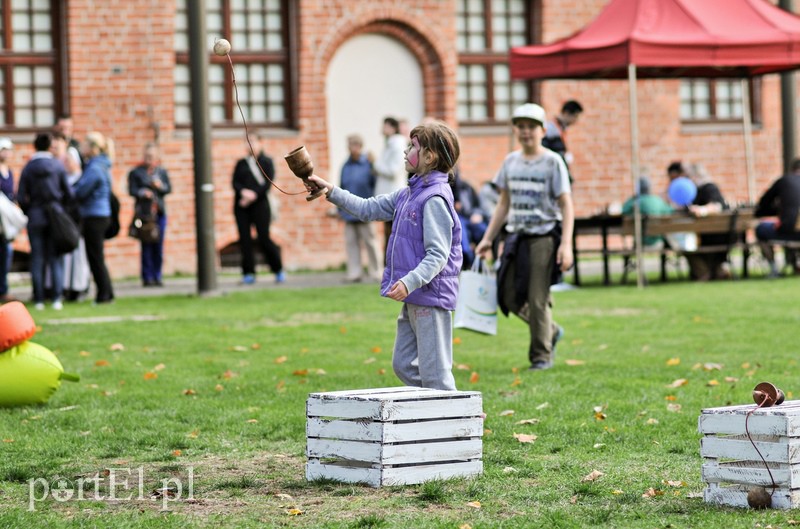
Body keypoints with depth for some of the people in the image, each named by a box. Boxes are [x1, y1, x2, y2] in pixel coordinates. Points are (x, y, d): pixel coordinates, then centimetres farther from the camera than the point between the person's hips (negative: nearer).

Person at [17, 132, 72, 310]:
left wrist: (28, 213, 10)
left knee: (37, 258, 5)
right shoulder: (58, 166, -3)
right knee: (55, 258, 4)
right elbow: (68, 193, 0)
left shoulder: (28, 168, -4)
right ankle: (57, 298, -4)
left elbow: (21, 197, -5)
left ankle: (39, 299, 5)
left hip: (35, 217, 0)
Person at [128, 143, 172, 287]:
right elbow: (132, 190, -3)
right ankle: (147, 277, -1)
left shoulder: (162, 171, 14)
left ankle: (157, 276, 9)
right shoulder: (135, 172, 4)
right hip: (144, 212, -3)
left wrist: (160, 186, -13)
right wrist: (142, 193, -22)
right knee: (146, 246, -5)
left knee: (158, 246, 3)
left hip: (159, 211, 3)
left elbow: (169, 188, 7)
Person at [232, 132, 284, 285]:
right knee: (245, 239, -2)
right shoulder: (241, 163, 16)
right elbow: (235, 182, 7)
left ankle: (279, 270, 7)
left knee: (264, 239, -8)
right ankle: (248, 273, 3)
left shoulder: (266, 162, 6)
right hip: (241, 206, 3)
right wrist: (243, 192, -14)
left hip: (259, 204, -3)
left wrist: (253, 195, -14)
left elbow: (267, 183, -4)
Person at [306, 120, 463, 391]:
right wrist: (332, 192, 16)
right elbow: (370, 209, 22)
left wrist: (410, 282, -34)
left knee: (434, 373, -5)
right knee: (404, 365, 14)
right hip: (414, 300, 10)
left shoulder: (435, 199, -17)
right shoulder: (409, 194, 12)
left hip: (431, 297, -10)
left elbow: (437, 255, -22)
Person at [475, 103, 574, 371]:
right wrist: (488, 238, 15)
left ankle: (541, 356, 5)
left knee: (537, 299, -7)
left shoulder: (552, 162, -4)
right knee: (509, 297, 3)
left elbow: (566, 205, -7)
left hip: (543, 236, -6)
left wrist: (566, 244, -17)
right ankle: (551, 331, 25)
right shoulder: (511, 161, 11)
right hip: (516, 235, 6)